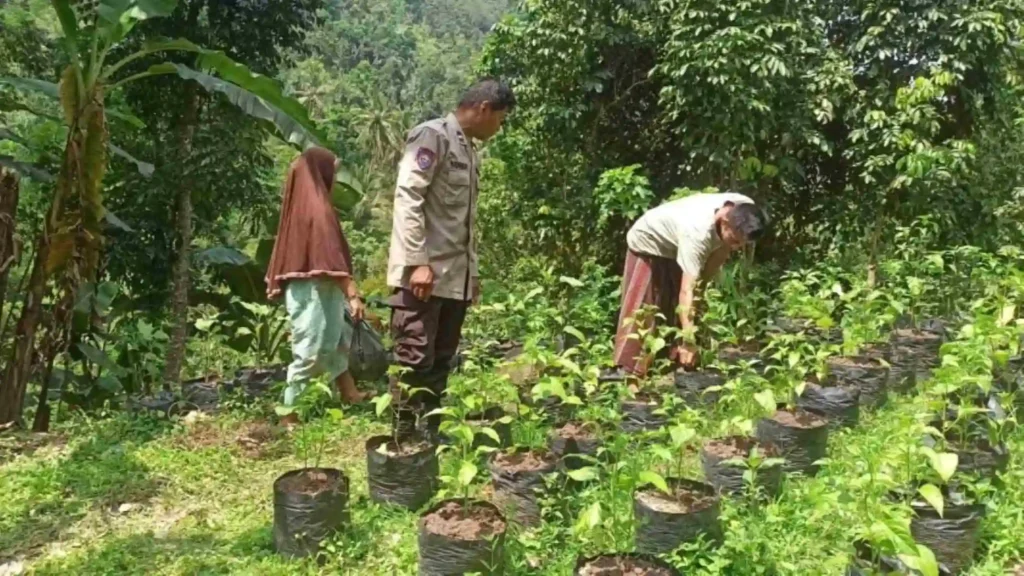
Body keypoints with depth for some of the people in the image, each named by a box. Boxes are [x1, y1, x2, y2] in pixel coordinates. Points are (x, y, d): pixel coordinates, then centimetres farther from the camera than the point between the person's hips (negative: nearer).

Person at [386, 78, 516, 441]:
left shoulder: (470, 150, 20)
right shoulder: (432, 135, -5)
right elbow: (407, 197, -14)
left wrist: (472, 271, 19)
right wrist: (417, 261, -20)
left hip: (455, 277, 8)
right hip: (422, 273, -8)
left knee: (440, 361, 10)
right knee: (414, 359, -5)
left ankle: (432, 434, 17)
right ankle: (403, 436, 2)